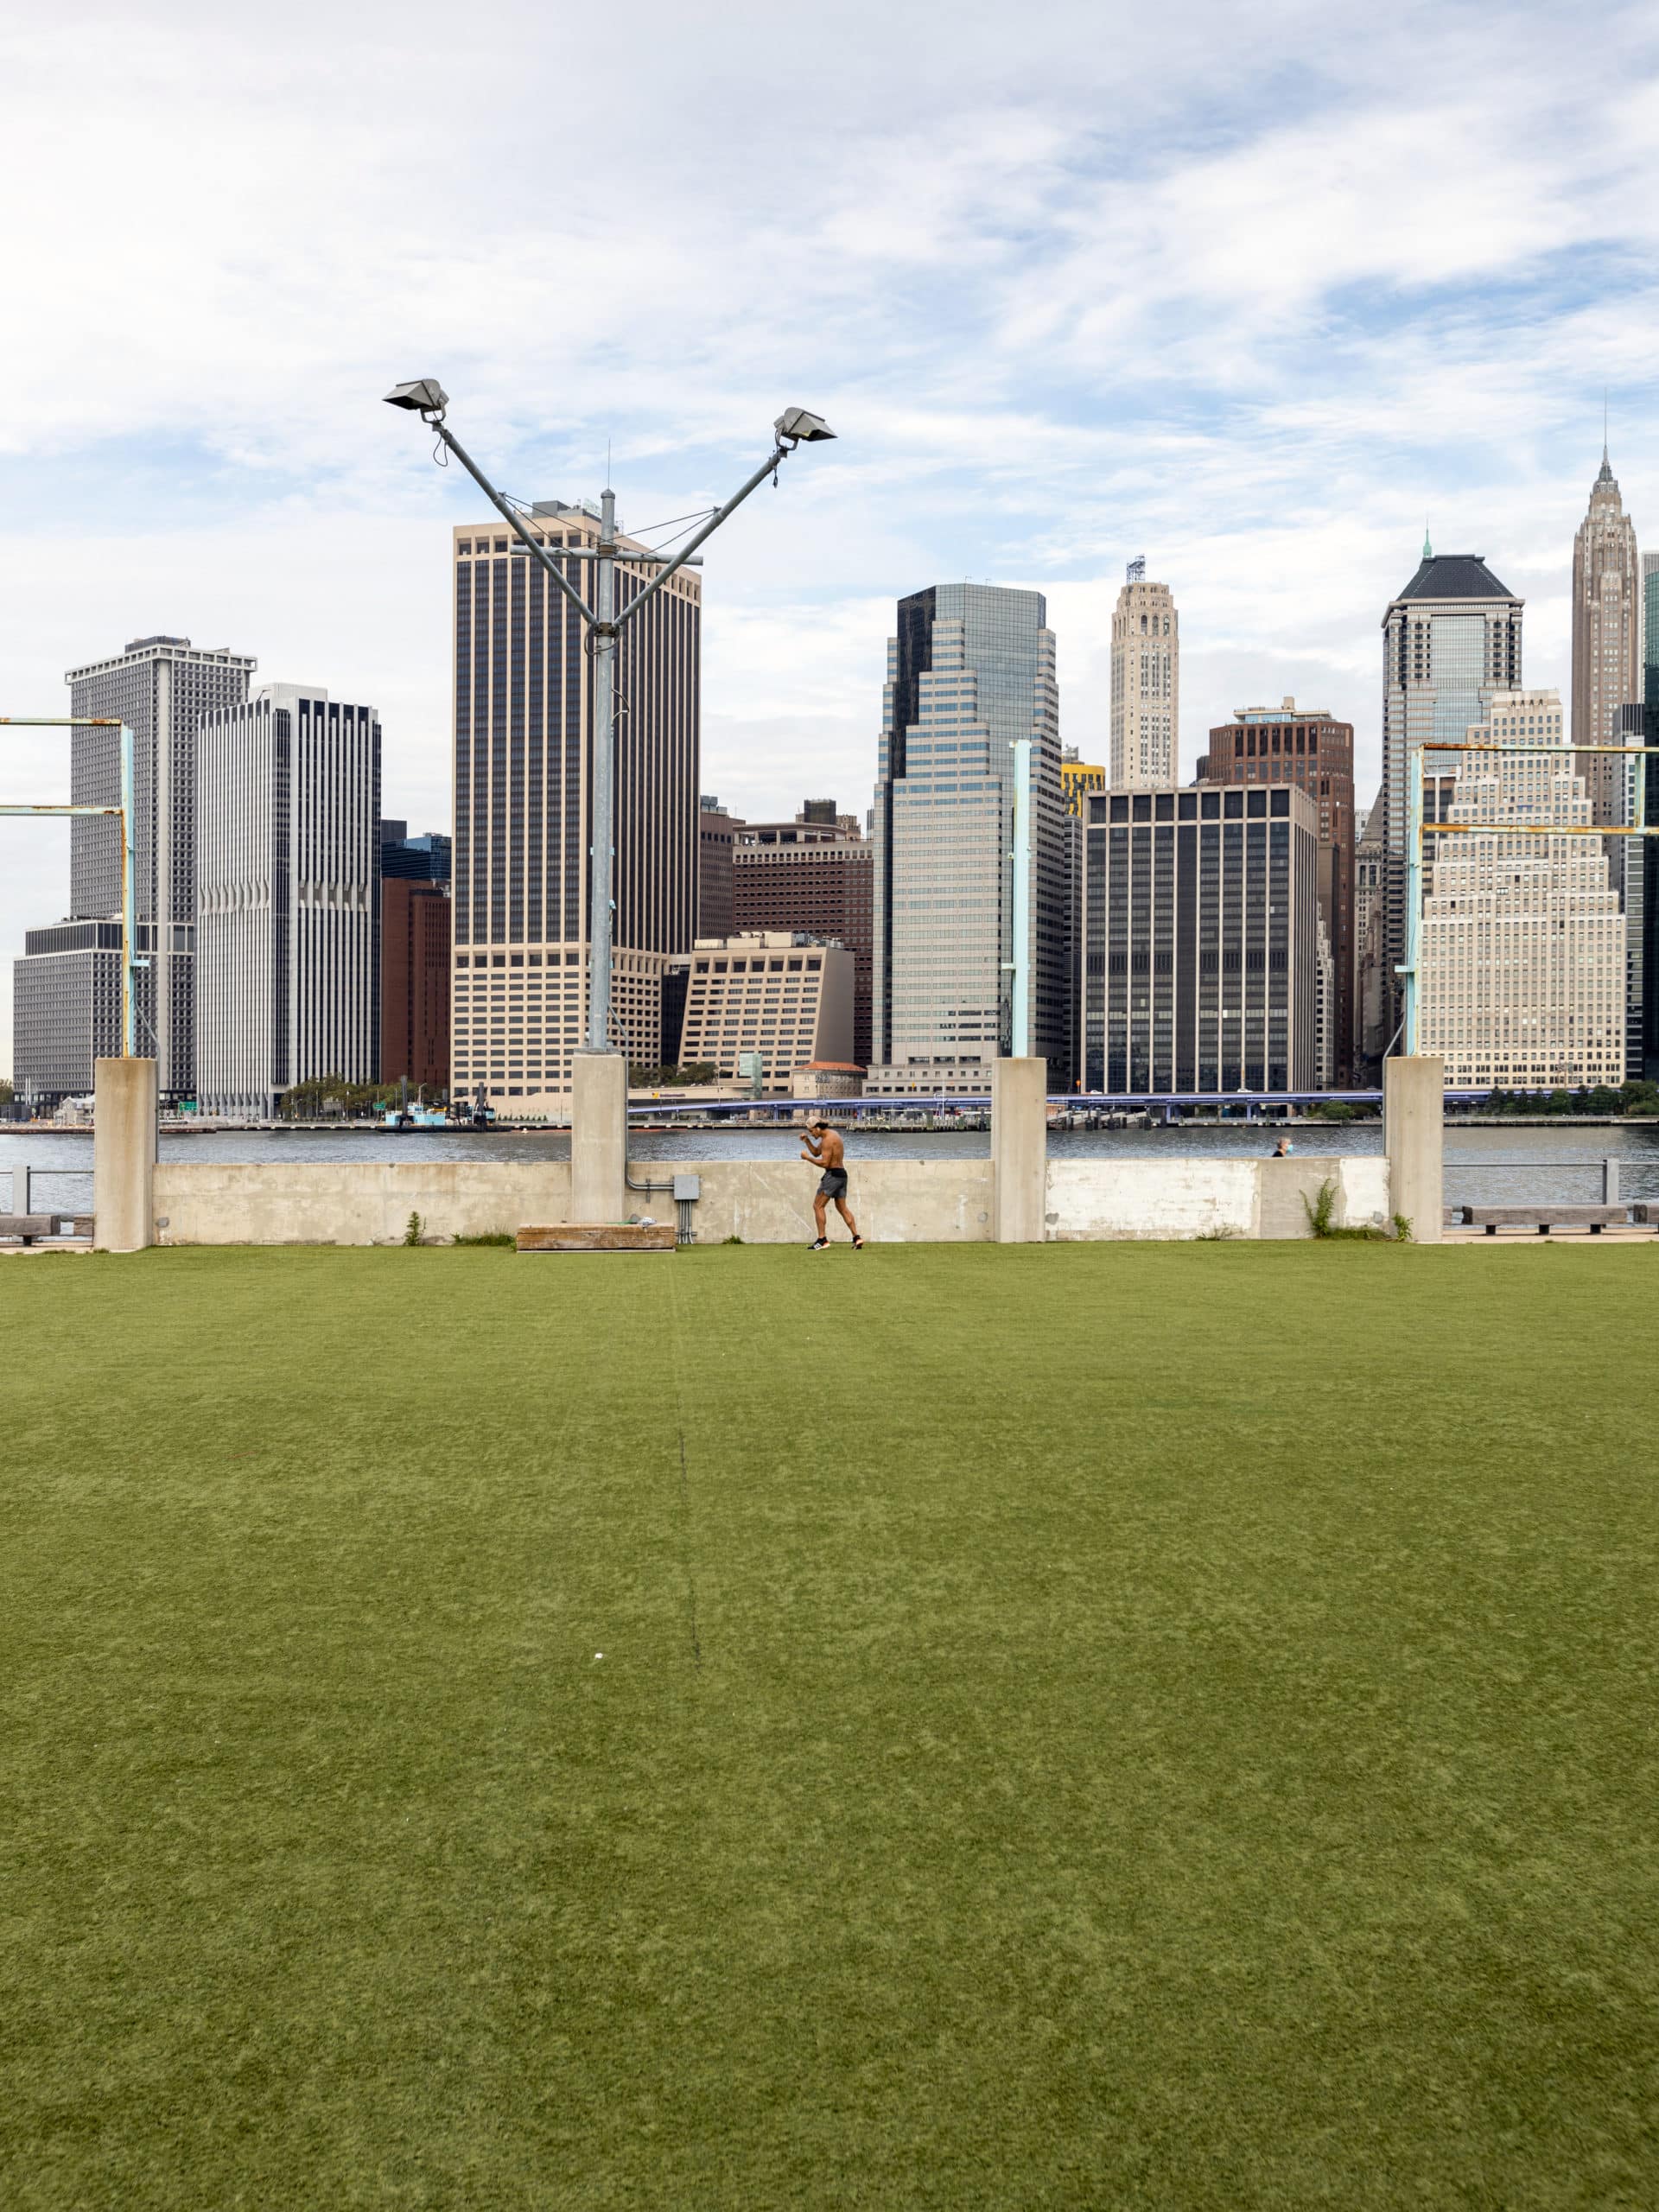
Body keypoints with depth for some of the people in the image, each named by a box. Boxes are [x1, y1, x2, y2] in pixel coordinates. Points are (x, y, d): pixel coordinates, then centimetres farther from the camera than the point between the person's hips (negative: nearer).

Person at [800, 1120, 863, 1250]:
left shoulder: (828, 1140, -16)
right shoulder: (831, 1134, 17)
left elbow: (824, 1163, -21)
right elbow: (816, 1152, 24)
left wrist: (807, 1157, -12)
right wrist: (807, 1141, 11)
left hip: (833, 1175, -10)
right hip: (842, 1174, 10)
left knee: (818, 1206, -3)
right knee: (842, 1208, 14)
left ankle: (822, 1240, -7)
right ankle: (857, 1238, 6)